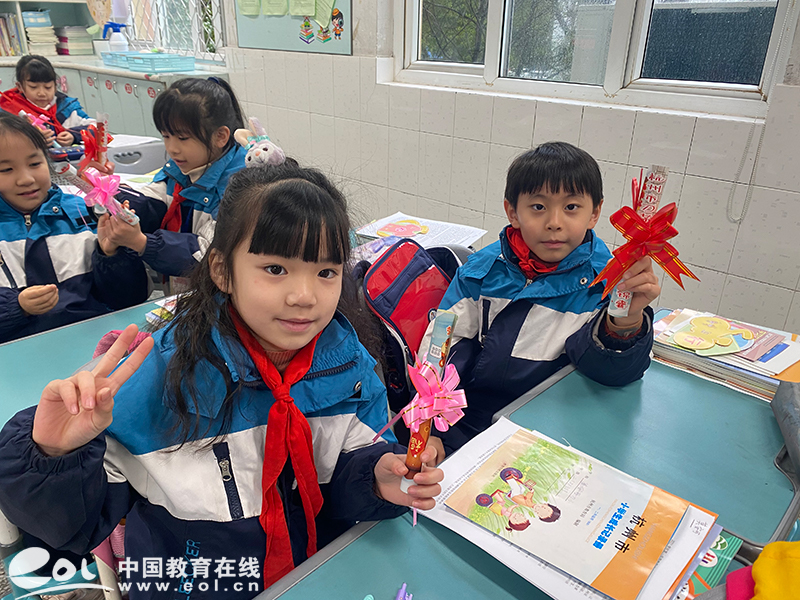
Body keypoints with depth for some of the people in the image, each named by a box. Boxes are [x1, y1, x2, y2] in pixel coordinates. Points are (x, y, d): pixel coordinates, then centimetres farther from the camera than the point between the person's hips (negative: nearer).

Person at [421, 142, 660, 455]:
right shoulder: (484, 269, -1)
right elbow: (443, 341, 3)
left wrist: (627, 319, -36)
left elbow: (613, 371, -14)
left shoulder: (603, 280, -6)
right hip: (470, 422, 0)